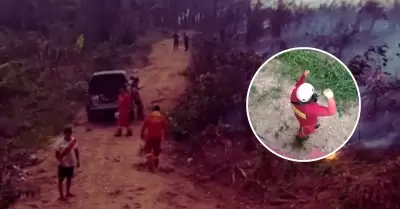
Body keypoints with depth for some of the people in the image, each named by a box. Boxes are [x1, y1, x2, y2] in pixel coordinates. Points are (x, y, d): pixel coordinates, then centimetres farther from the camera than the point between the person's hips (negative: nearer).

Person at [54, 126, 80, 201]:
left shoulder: (73, 140, -7)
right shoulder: (60, 142, -20)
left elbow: (76, 150, 6)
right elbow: (57, 154, -15)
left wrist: (78, 160, 9)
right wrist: (60, 161, -27)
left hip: (72, 163, 4)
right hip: (63, 164, -4)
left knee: (69, 178, 20)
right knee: (61, 179, 10)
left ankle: (68, 192, 39)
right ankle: (61, 195, 23)